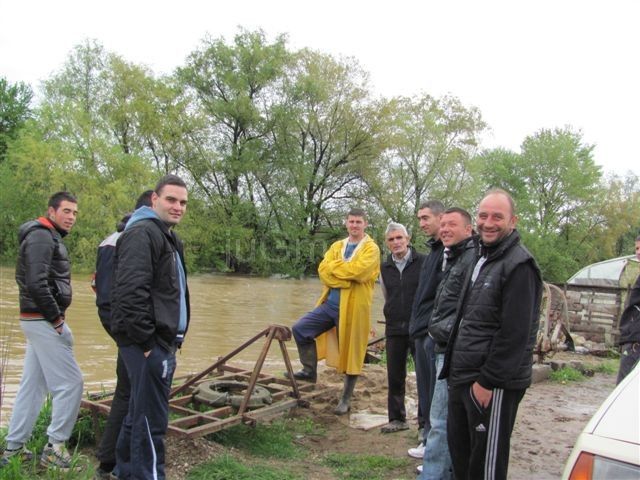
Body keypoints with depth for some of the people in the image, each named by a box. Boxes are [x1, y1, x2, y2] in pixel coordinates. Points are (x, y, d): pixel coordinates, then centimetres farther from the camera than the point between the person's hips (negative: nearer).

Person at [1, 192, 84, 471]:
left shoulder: (49, 237, 17)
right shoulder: (41, 236, -14)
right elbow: (36, 283, -25)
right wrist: (55, 318, -18)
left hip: (39, 320, 10)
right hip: (43, 321, -10)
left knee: (33, 385, 15)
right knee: (70, 382, -6)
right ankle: (54, 448, 3)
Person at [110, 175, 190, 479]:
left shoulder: (168, 238, 20)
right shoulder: (142, 233, -13)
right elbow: (131, 293, -23)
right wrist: (146, 343, -21)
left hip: (162, 341, 10)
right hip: (148, 342, -10)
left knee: (139, 415, 19)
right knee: (151, 421, -4)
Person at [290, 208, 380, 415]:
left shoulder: (371, 248, -4)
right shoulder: (337, 246, 12)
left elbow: (358, 270, -22)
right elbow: (323, 270, -2)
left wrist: (335, 266, -8)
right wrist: (349, 279, -16)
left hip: (353, 308, -5)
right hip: (331, 303, 5)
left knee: (351, 355, 5)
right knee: (299, 329, -4)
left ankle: (346, 400, 21)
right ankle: (310, 370, 14)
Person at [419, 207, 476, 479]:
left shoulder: (472, 258, -14)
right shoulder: (453, 258, 19)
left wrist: (443, 330, -15)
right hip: (445, 348, 10)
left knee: (441, 421, -5)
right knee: (451, 420, 18)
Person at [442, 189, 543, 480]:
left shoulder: (519, 265, -14)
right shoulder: (482, 259, 15)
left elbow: (515, 333, -20)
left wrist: (488, 380, -18)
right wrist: (457, 370, 15)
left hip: (495, 383, -9)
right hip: (462, 377, 9)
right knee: (458, 448, 18)